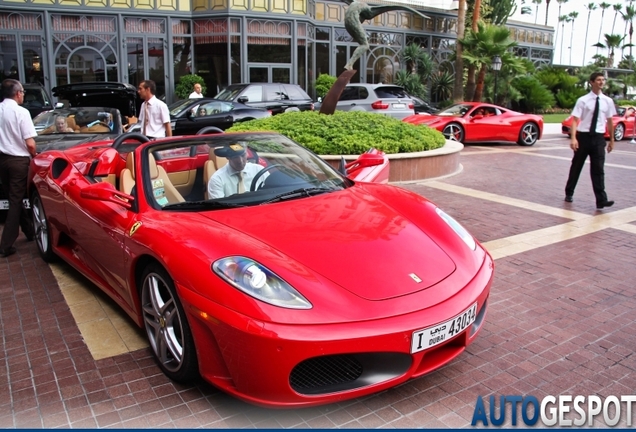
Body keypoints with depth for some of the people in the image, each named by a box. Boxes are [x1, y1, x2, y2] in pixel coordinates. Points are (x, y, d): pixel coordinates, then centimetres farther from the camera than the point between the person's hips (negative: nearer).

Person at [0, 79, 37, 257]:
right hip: (18, 160, -6)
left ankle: (29, 231, 31)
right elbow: (30, 144, -17)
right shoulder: (21, 112, -14)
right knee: (15, 201, 1)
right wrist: (33, 156, 2)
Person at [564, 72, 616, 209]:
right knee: (576, 166, 12)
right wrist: (573, 138, -21)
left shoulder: (608, 101, 5)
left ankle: (601, 200, -5)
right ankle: (569, 193, 28)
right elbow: (575, 120, -10)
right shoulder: (583, 100, -6)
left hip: (599, 138, 2)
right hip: (583, 136, -2)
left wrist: (612, 140, 13)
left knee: (598, 169, -3)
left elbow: (609, 121, 11)